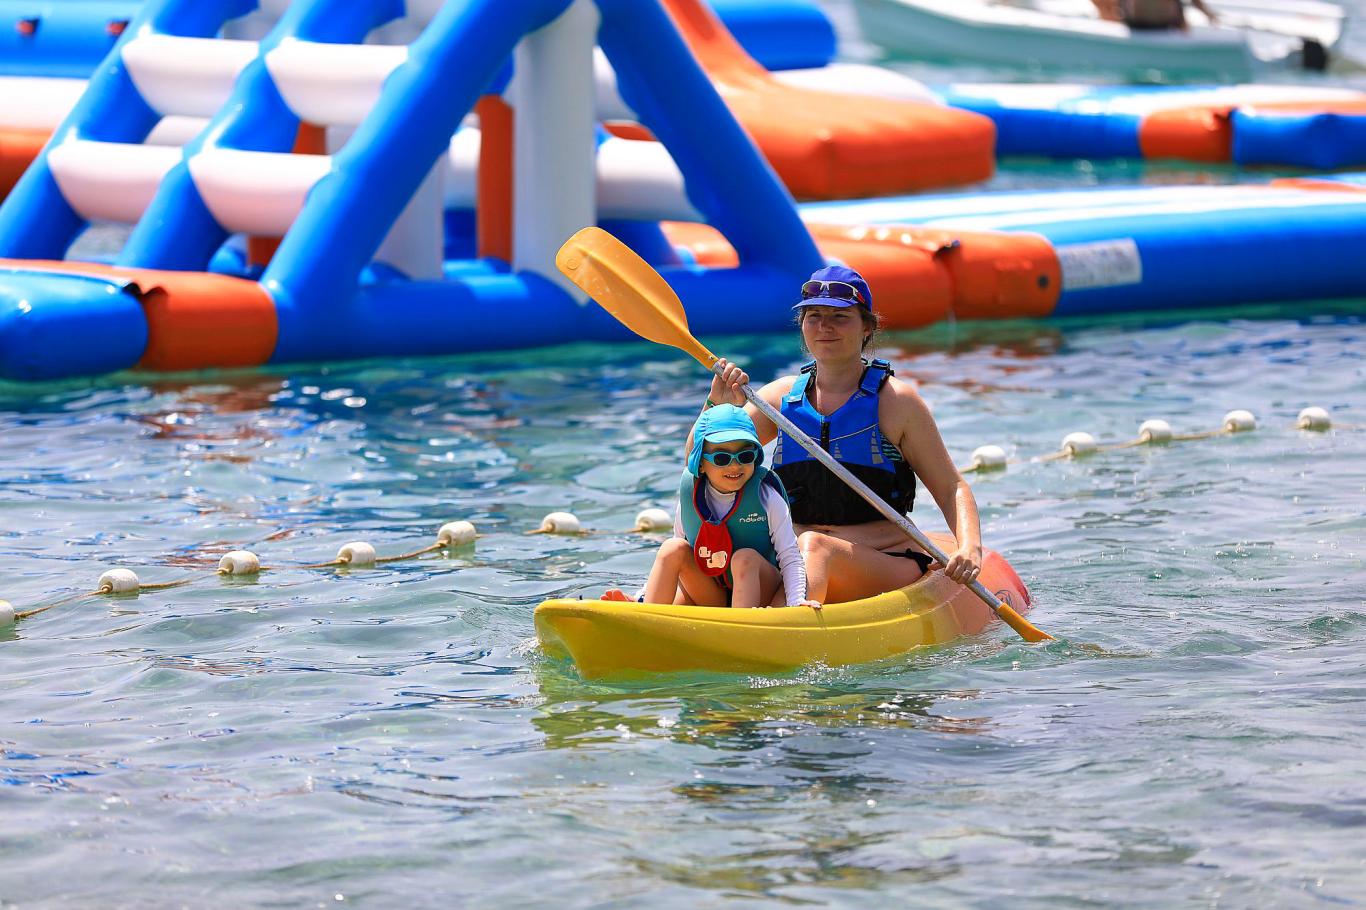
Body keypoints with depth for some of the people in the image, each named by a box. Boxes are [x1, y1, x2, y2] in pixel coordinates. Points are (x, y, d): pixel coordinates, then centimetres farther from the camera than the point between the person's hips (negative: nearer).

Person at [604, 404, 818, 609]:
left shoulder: (767, 498, -11)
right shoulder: (689, 496, -3)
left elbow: (790, 558, -12)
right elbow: (669, 561, 7)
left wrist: (796, 601, -29)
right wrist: (641, 598, -4)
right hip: (711, 600, 3)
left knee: (746, 557, -31)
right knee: (673, 548, -17)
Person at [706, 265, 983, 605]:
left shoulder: (895, 400, 0)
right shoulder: (783, 396, 10)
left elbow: (951, 489, 3)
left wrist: (970, 548, -16)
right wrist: (719, 406, -10)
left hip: (890, 569, -4)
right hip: (794, 566, 4)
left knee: (814, 547, -37)